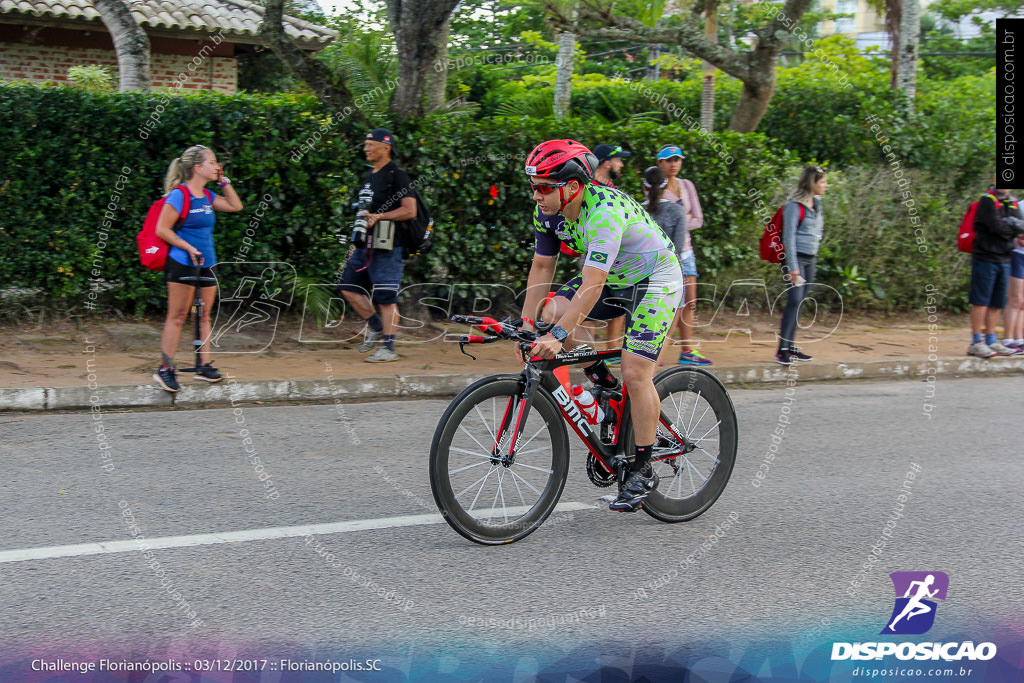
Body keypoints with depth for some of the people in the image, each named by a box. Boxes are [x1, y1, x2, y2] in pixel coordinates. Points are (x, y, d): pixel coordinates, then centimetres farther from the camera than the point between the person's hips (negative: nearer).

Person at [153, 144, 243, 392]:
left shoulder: (207, 196, 11)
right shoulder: (179, 195, -12)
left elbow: (235, 206, 21)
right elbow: (162, 229, -13)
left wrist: (224, 181, 11)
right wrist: (189, 248, -16)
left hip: (206, 264, 8)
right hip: (182, 264, -8)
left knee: (204, 315, 9)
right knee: (177, 316, -5)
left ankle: (204, 366, 14)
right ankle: (165, 369, -1)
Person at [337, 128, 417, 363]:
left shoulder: (397, 175, -9)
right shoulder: (370, 176, 18)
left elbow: (409, 211, -17)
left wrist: (379, 216, -23)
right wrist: (360, 226, 20)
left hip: (386, 246, -9)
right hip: (365, 245, 9)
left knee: (385, 297, -7)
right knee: (348, 286, 7)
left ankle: (389, 347, -1)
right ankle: (375, 327, 22)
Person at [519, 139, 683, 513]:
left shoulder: (604, 211, -34)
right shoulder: (551, 209, -10)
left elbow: (591, 286, -39)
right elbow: (541, 268, -3)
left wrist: (558, 336, -44)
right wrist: (526, 325, -11)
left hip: (655, 280, -8)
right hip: (615, 280, 8)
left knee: (635, 373, -15)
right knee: (552, 309, -16)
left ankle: (642, 470, -1)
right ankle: (605, 383, 1)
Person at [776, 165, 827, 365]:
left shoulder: (816, 203, 13)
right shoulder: (794, 205, -12)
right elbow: (789, 236, -15)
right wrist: (793, 267, -19)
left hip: (811, 259, 8)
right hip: (796, 257, -8)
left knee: (799, 303, 8)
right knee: (794, 300, -16)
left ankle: (791, 347, 12)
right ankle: (782, 349, -18)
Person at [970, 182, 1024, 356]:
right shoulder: (987, 200, -7)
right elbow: (996, 226, -17)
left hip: (1004, 259, 7)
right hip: (985, 257, -7)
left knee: (997, 303, 8)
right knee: (981, 301, -6)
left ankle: (991, 341, 15)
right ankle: (976, 342, -4)